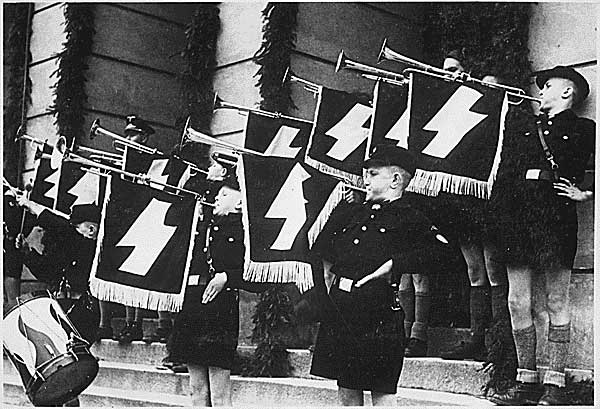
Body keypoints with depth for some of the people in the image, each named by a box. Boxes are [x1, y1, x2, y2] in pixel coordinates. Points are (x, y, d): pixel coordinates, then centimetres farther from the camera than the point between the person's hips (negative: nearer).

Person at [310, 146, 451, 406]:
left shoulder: (409, 219, 1)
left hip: (379, 313, -6)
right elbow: (322, 253, 28)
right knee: (346, 388, 12)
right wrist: (328, 276, 13)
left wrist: (393, 264, -18)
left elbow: (438, 252, -14)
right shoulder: (349, 211, 18)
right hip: (339, 308, 6)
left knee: (383, 393, -2)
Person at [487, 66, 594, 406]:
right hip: (517, 218, 5)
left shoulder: (584, 130, 10)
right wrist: (501, 215, 7)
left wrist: (585, 193, -6)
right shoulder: (521, 132, 24)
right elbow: (503, 177, 20)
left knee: (556, 303, -4)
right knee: (518, 303, 2)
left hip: (556, 215, -5)